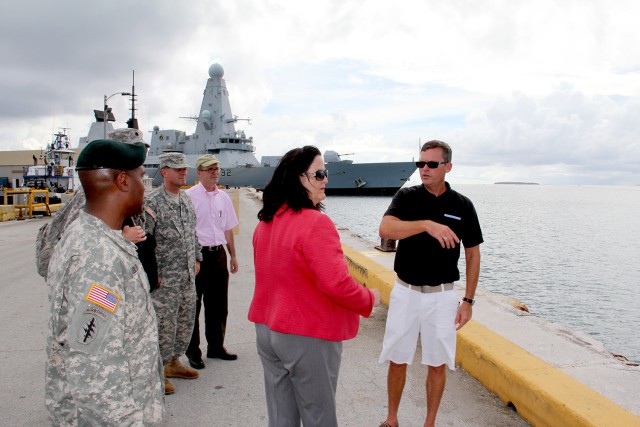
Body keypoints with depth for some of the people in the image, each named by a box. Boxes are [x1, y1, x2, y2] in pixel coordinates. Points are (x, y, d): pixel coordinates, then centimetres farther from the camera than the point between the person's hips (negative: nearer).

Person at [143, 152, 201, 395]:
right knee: (164, 323, 0)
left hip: (188, 275, 8)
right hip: (165, 278, -7)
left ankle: (173, 362, 33)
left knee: (186, 320, 16)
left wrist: (196, 259, 14)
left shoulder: (187, 199, 11)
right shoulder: (152, 202, -13)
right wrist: (152, 272, -16)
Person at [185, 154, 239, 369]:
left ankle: (216, 347, 28)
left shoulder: (223, 197, 12)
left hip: (219, 254, 6)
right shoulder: (189, 196, -7)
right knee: (193, 304, 3)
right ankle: (192, 352, 17)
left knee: (218, 304, 13)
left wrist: (233, 255, 17)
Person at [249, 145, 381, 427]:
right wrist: (370, 299, -9)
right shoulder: (315, 223, -22)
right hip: (308, 338, -8)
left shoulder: (265, 222, 5)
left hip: (267, 330, 8)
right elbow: (336, 283, -27)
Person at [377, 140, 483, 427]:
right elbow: (385, 229, -23)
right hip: (405, 292, 0)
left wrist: (468, 300, 1)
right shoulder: (407, 197, -4)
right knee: (397, 360, 11)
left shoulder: (462, 205, -2)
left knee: (437, 364, 10)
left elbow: (472, 254, 5)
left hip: (442, 295, 0)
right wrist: (427, 224, -36)